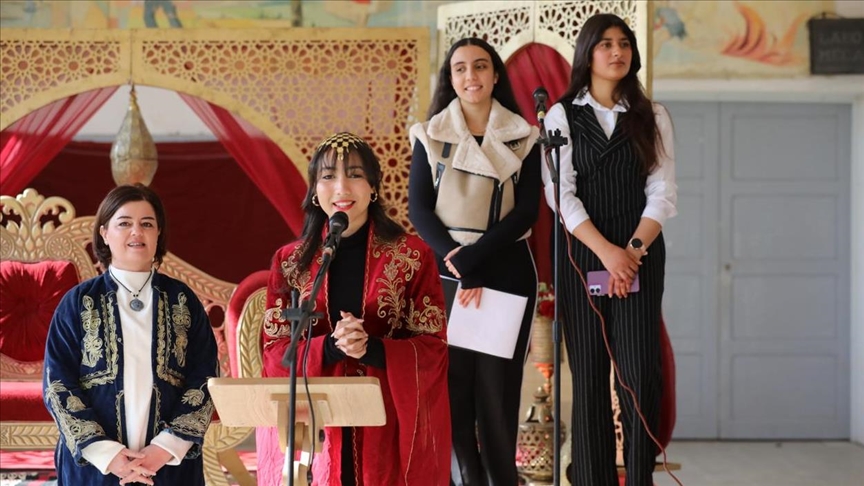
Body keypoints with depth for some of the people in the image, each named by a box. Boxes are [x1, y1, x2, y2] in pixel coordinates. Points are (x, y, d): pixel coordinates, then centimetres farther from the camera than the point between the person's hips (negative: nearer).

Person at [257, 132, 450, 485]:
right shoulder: (289, 260, 6)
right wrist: (331, 347, -17)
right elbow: (274, 350, 2)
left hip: (389, 431, -1)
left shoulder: (412, 256, 0)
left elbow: (433, 347, -3)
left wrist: (371, 349, -19)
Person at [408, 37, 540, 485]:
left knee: (497, 382, -4)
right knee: (454, 380, -4)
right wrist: (453, 257, -15)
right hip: (447, 269, 1)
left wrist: (474, 256, -15)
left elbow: (527, 210, -3)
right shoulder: (430, 135, 8)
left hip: (506, 270, -1)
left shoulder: (522, 138, 6)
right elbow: (418, 206, 1)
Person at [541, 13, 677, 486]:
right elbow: (561, 193, -3)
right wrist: (606, 251, -14)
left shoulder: (652, 117, 10)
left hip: (640, 256, 1)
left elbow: (663, 192, 3)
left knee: (641, 373, -7)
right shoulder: (562, 116, 5)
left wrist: (634, 248, -12)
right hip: (581, 256, -1)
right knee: (589, 375, -1)